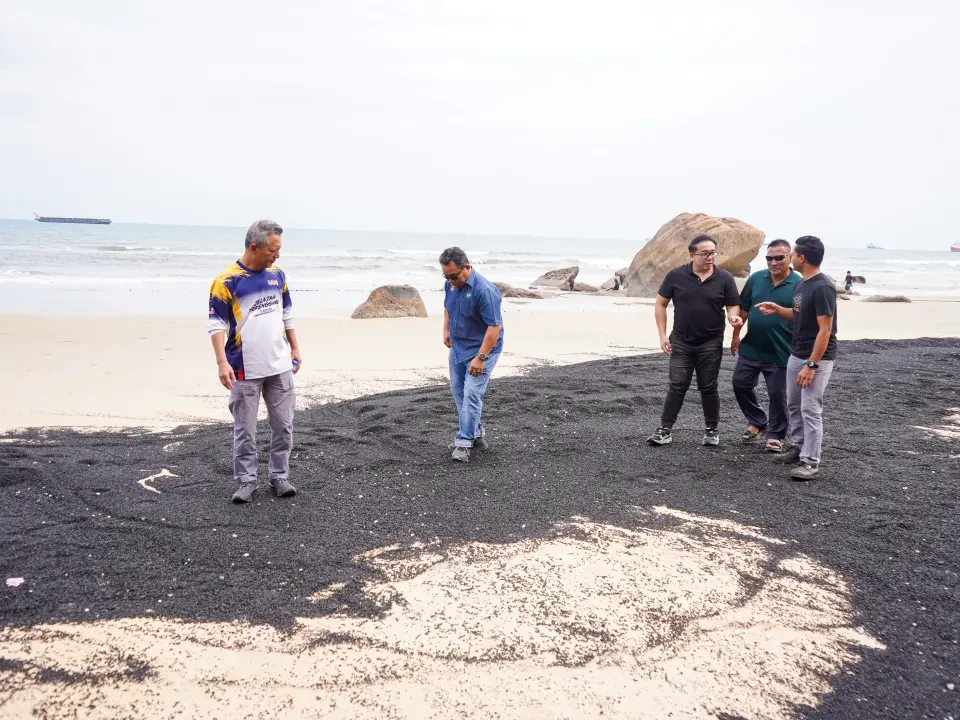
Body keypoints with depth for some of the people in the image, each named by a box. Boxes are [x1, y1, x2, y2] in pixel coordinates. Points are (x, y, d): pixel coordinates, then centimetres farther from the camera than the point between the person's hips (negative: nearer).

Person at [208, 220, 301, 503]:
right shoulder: (227, 280, -11)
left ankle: (280, 476, 21)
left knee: (283, 425, 9)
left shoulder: (277, 274, 6)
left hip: (280, 365, 5)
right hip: (245, 370, -5)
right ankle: (246, 481, 16)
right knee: (245, 430, 4)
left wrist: (295, 348, 17)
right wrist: (222, 363, -20)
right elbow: (216, 325, -12)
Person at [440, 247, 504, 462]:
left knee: (471, 395, -13)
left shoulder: (485, 290, -27)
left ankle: (464, 443, -8)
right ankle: (476, 434, 24)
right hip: (457, 348, 8)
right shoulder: (450, 284, -2)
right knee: (459, 393, 12)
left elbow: (495, 326, -27)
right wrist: (446, 329, 6)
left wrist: (481, 358, -29)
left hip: (481, 350, -8)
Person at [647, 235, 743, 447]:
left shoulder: (724, 278, -5)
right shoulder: (676, 276, -6)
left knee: (708, 388, 8)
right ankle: (665, 429, 5)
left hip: (711, 344, 0)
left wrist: (733, 317, -22)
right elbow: (660, 304, 1)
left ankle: (712, 430, 22)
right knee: (677, 386, 0)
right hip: (681, 342, 0)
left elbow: (733, 306, 3)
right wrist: (663, 335, -5)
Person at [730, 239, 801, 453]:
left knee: (777, 395, 5)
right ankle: (757, 421, 33)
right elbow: (743, 309, 9)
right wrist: (736, 335, 9)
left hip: (780, 353, -4)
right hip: (751, 348, 4)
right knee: (741, 384, 12)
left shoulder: (798, 285, -11)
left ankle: (775, 435, 22)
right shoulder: (756, 278, 1)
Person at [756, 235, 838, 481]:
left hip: (817, 359, -10)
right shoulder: (802, 284, 8)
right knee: (794, 405, 17)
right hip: (796, 355, 10)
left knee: (810, 410, -7)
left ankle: (811, 463, -1)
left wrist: (811, 365, -25)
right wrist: (777, 309, 4)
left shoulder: (823, 287, -22)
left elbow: (825, 330, -23)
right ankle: (800, 448, 30)